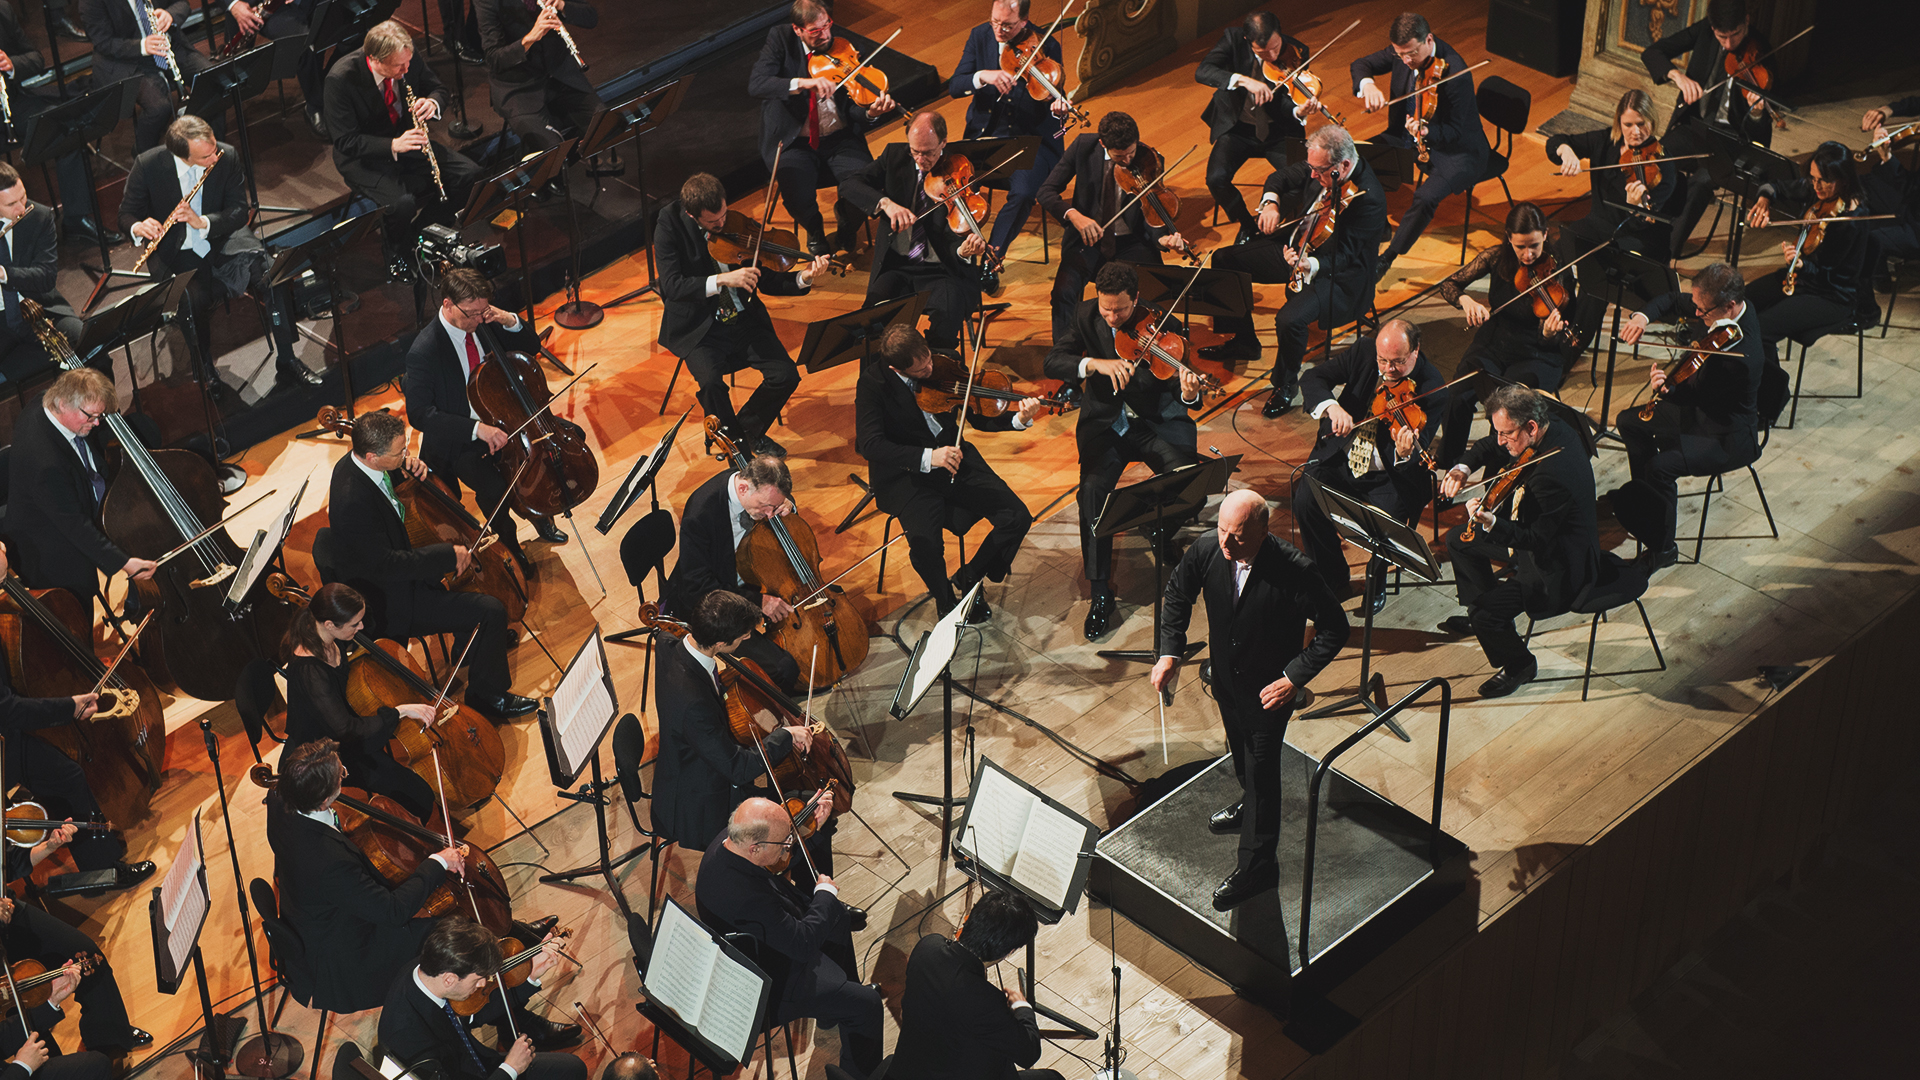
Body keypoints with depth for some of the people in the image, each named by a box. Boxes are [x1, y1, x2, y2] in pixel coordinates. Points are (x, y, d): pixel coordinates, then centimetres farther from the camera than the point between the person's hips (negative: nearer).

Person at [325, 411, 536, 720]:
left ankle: (470, 644, 40)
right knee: (491, 611, -15)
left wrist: (407, 464, -6)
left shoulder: (354, 463, -7)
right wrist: (448, 555, -26)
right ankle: (487, 693, 6)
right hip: (391, 605, -10)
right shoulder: (353, 502, -36)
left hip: (390, 564, 10)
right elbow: (385, 566, -32)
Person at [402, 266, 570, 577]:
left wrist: (511, 321, -15)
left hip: (503, 419, 7)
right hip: (458, 440, -6)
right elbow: (420, 414, -29)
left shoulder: (484, 322, -5)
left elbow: (531, 347, 8)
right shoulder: (423, 352, -23)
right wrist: (477, 429, -38)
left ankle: (538, 513, 18)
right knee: (494, 488, -30)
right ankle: (508, 544, 1)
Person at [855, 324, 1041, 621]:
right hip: (906, 473, -4)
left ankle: (968, 579, 11)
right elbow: (870, 444, -25)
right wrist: (926, 457, -37)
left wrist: (1019, 419, -19)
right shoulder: (874, 383, -16)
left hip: (953, 460, 4)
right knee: (926, 545, -29)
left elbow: (979, 419, 2)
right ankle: (946, 601, 4)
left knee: (1017, 517, -13)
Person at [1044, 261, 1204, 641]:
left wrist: (1189, 394, -40)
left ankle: (1164, 537, 11)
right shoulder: (1087, 316, -5)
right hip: (1106, 422, 1)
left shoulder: (1162, 326, -13)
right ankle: (1100, 594, -13)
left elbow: (1176, 393, -15)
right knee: (1093, 489, -26)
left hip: (1157, 420, -1)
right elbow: (1052, 363, -13)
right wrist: (1095, 363, -31)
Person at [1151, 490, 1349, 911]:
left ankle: (1257, 865, 22)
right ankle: (1250, 805, 59)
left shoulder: (1293, 571, -34)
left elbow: (1334, 629, -21)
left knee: (1261, 766, 6)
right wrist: (1169, 652, -6)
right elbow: (1178, 594, 1)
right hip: (1226, 677, 5)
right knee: (1240, 750, 29)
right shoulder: (1206, 550, -21)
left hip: (1270, 687, -5)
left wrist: (1294, 678, -24)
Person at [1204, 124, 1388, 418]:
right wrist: (1270, 203, -10)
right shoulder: (1318, 167, -9)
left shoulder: (1369, 198, -31)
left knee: (1290, 318, -33)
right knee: (1224, 260, 7)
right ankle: (1243, 341, 26)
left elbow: (1342, 257, -32)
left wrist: (1309, 264, -50)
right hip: (1298, 248, 9)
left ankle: (1285, 384, -1)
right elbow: (1281, 178, 11)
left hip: (1340, 276, -8)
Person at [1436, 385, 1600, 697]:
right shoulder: (1555, 431, -7)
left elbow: (1535, 538, -31)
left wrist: (1490, 523, -43)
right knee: (1458, 540, 17)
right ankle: (1478, 616, 35)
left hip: (1559, 568, -11)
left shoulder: (1554, 473, -36)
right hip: (1537, 534, 11)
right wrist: (1463, 468, -10)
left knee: (1487, 612, -22)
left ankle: (1519, 665, 8)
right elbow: (1490, 447, 8)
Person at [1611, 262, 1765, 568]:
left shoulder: (1741, 356, -36)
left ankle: (1662, 548, -7)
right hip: (1705, 405, 10)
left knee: (1660, 465, -27)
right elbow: (1673, 301, 3)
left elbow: (1694, 393, -28)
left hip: (1728, 438, -10)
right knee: (1629, 421, 13)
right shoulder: (1733, 305, -11)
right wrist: (1643, 316, -16)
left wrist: (1665, 388, -46)